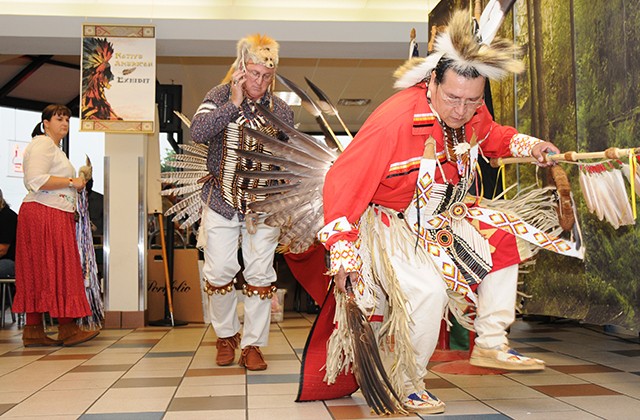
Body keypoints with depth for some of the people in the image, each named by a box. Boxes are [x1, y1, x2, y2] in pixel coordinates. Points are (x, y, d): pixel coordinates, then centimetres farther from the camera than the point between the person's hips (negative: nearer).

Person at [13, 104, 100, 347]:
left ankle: (33, 331, 8)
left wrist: (72, 188, 14)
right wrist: (71, 182, -14)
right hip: (44, 212, -10)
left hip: (57, 214, 10)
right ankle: (67, 329, -6)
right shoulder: (42, 144, -6)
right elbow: (35, 180, -19)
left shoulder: (54, 148, 26)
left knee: (38, 273, 7)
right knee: (56, 269, -9)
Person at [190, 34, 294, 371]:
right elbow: (197, 133, -23)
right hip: (221, 201, -1)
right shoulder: (221, 96, -5)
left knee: (260, 274, 1)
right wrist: (234, 104, -25)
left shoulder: (281, 112, -1)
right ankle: (225, 336, 24)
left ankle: (252, 345, 13)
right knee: (219, 272, 2)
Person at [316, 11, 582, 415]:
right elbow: (342, 181, -30)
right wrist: (343, 253, -31)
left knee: (505, 238, 3)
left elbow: (491, 136, 18)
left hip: (444, 214, 8)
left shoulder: (473, 113, -9)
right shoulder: (394, 120, -32)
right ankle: (408, 384, -1)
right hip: (391, 222, -8)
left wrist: (528, 146, -3)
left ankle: (490, 344, 11)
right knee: (427, 293, -26)